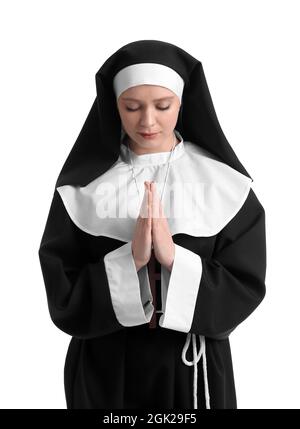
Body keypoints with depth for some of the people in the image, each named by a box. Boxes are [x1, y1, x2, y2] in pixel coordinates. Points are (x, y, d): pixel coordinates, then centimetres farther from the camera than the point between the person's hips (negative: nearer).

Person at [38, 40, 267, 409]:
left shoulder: (221, 182, -7)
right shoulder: (84, 186, -7)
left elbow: (245, 288, -9)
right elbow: (62, 294, -9)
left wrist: (174, 258, -24)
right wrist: (130, 259, -24)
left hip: (193, 367, 0)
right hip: (104, 369, 0)